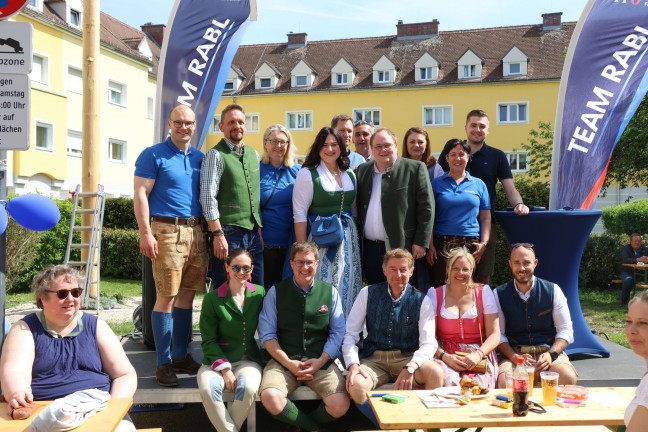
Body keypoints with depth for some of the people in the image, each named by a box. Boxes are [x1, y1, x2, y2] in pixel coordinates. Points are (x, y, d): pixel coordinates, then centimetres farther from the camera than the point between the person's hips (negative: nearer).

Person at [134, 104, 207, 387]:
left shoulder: (199, 158, 15)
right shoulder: (153, 155, -1)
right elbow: (140, 194, -6)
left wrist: (209, 230, 12)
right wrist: (145, 233, -15)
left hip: (197, 231, 6)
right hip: (168, 230, -5)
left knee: (187, 295, 10)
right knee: (166, 297, -4)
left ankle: (181, 356, 21)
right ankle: (164, 362, 6)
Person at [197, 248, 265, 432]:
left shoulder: (260, 293, 2)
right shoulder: (212, 298, -4)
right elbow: (208, 340, -4)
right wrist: (225, 368, -14)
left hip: (249, 359, 1)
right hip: (218, 360, -1)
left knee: (248, 388, -31)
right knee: (208, 389, -32)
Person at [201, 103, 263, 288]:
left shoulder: (253, 154, 14)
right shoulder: (216, 155, -6)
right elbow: (208, 198, -12)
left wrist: (260, 229, 14)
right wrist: (218, 234, -16)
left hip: (254, 232, 6)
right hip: (229, 233, -6)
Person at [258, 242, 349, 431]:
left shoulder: (330, 292, 5)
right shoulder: (275, 292, 1)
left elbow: (337, 333, 4)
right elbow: (267, 334, -1)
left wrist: (320, 361, -10)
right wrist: (288, 363, -13)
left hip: (321, 361, 1)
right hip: (284, 360, -1)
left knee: (340, 405, -22)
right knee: (270, 398, -29)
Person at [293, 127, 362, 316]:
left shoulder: (350, 174, 10)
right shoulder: (307, 174, -6)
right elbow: (300, 214, -9)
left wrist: (356, 239, 14)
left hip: (348, 239, 5)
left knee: (347, 288, 9)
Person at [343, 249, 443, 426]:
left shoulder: (421, 301, -1)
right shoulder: (368, 294, 0)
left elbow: (428, 344, -9)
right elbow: (350, 333, 0)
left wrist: (410, 368, -28)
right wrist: (353, 364, -18)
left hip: (407, 359, 0)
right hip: (374, 360, 0)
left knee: (435, 372, -31)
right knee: (355, 385, -32)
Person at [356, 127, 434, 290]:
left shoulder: (415, 169, -2)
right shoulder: (362, 170, 12)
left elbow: (426, 207, -5)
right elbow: (358, 208, 14)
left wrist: (421, 242, -10)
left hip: (404, 247, -4)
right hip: (370, 249, 4)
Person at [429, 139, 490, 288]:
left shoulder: (478, 184, 10)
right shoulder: (436, 183, 6)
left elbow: (485, 218, 9)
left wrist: (484, 243, -4)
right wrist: (430, 245, -6)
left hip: (471, 244, 1)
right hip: (441, 243, -1)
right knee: (438, 287, 0)